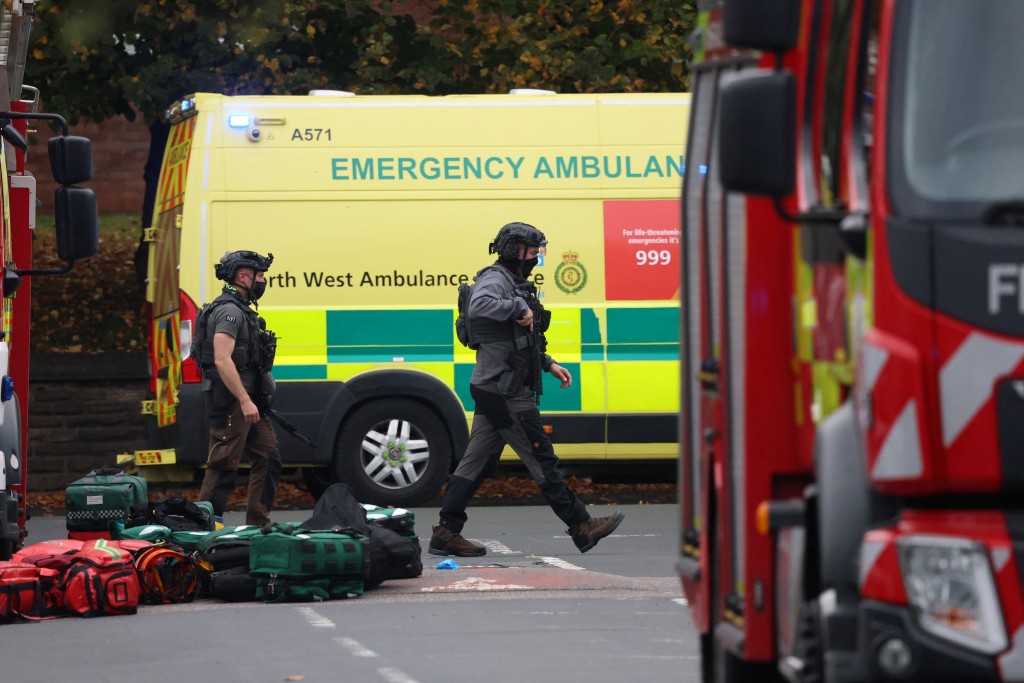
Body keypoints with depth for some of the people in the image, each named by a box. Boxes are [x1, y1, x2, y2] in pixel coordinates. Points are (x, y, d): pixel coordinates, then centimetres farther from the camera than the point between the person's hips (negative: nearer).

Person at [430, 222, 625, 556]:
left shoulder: (513, 283, 22)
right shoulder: (495, 279, -12)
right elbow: (479, 307, -35)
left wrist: (548, 364, 23)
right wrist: (520, 308, -27)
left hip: (491, 388, 11)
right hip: (505, 390, -11)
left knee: (476, 461, 8)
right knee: (542, 459, -4)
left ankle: (447, 533, 7)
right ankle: (582, 527, 0)